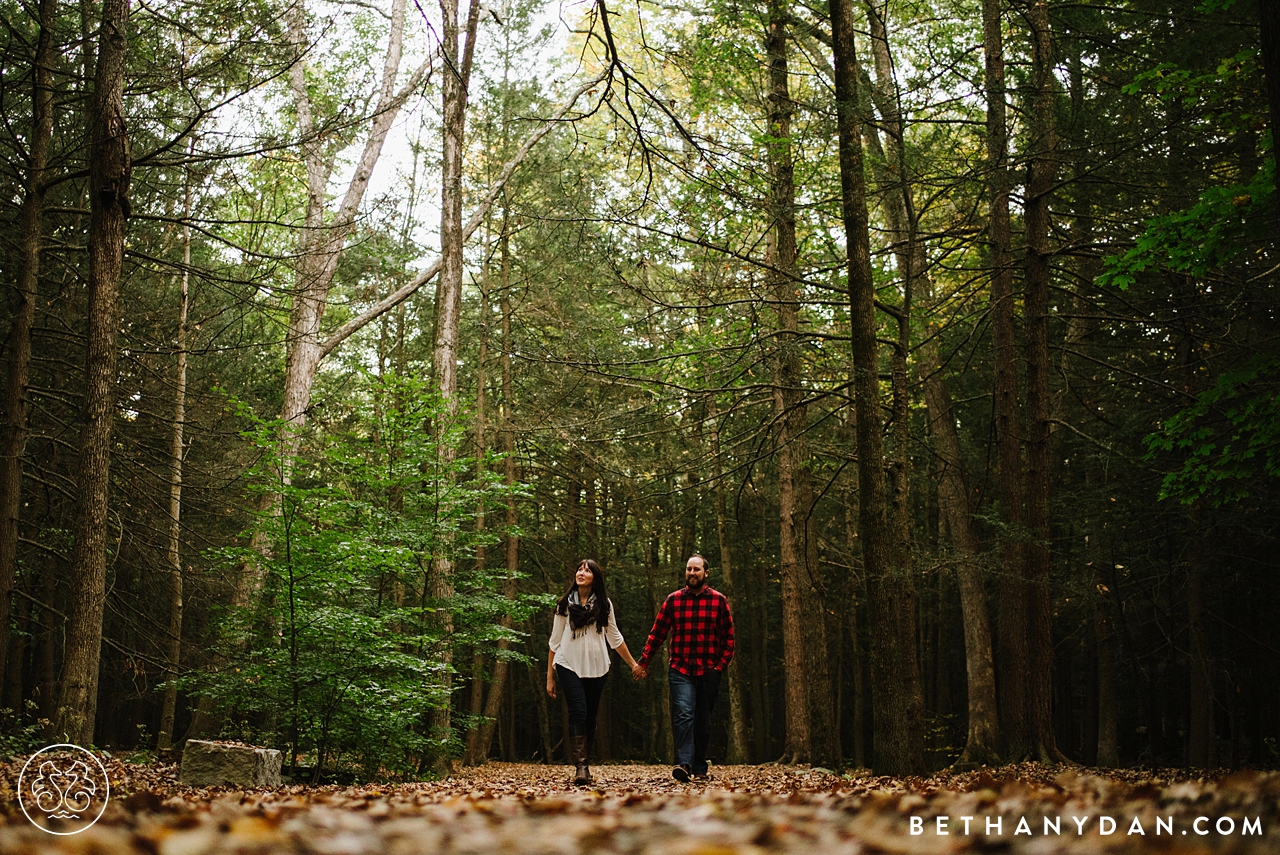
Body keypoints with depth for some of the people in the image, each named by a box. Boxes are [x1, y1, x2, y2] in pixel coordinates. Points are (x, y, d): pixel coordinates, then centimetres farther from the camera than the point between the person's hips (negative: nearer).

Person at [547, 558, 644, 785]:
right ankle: (581, 767, -21)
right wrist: (550, 676, 6)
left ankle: (583, 763, 16)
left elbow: (614, 637, 16)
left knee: (590, 717, 4)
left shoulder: (604, 604, 7)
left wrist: (633, 663, 16)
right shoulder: (565, 604, 5)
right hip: (569, 665, -2)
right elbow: (555, 641, 7)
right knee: (578, 712, -16)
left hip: (596, 667, 2)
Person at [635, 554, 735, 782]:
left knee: (703, 722, 8)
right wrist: (643, 661, 0)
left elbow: (729, 637, 7)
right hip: (680, 670, -1)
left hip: (708, 671, 1)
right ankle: (684, 764, -26)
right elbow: (657, 633, 7)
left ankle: (700, 769, 18)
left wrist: (721, 665, -1)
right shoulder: (673, 599, 5)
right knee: (683, 715, -18)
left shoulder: (719, 600, 4)